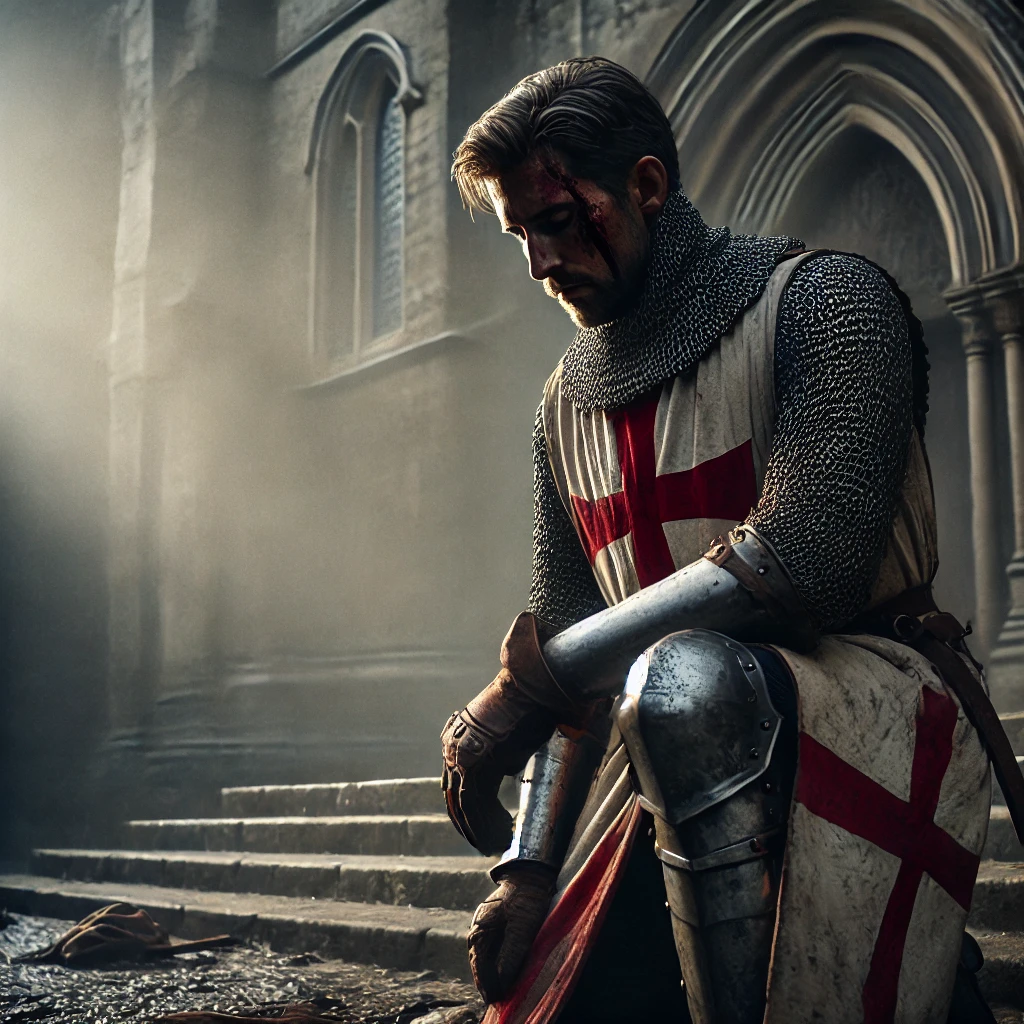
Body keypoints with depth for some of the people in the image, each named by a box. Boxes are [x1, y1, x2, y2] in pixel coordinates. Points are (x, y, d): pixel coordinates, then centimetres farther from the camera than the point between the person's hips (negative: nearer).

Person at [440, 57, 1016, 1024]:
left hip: (863, 699, -6)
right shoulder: (568, 402, 14)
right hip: (669, 761, 7)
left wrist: (527, 683, -19)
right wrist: (528, 865, 0)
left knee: (681, 683, -37)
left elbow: (802, 558, -21)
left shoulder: (821, 300, -7)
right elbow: (566, 635, 13)